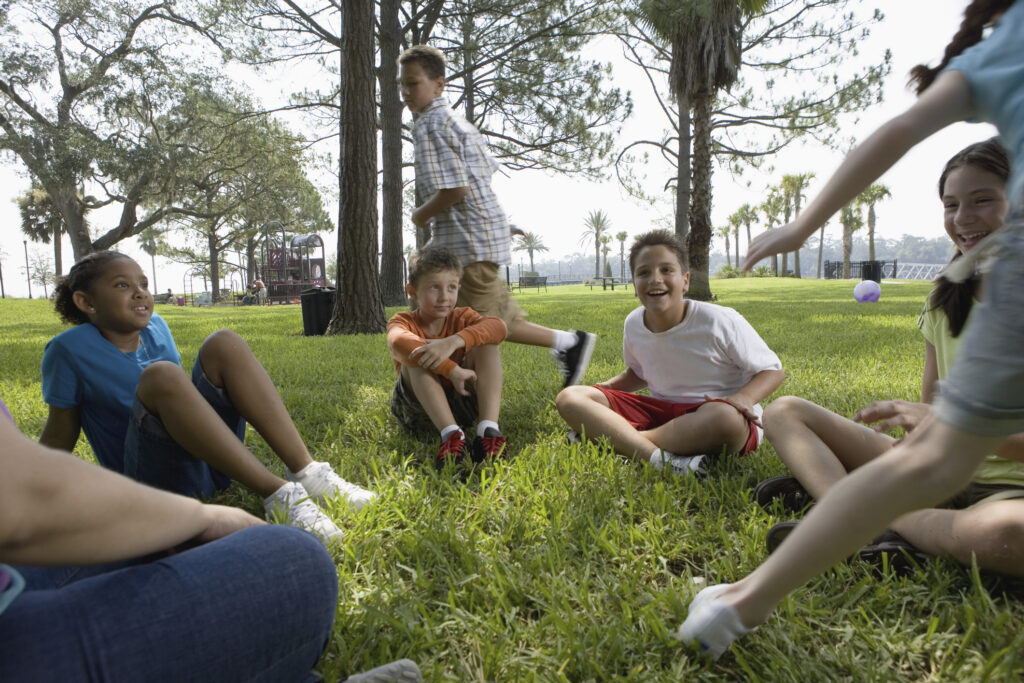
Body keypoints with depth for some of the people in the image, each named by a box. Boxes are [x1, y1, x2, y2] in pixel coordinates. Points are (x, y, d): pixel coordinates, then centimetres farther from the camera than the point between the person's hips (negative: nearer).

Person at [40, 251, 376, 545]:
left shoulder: (155, 327, 11)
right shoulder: (69, 350, -2)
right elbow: (59, 436, 3)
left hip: (213, 463, 5)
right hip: (155, 478, -4)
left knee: (224, 343, -14)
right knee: (159, 375, -31)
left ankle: (305, 471, -26)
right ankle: (277, 494, -39)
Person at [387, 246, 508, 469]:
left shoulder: (461, 317, -1)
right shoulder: (403, 321, -7)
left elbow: (498, 326, -24)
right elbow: (399, 343, -35)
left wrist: (453, 341, -41)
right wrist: (453, 370, -45)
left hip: (462, 403, 2)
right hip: (419, 412, -1)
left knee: (486, 344, -18)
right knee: (416, 357, -27)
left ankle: (488, 429, -35)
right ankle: (450, 433, -43)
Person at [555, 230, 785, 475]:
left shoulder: (721, 322, -13)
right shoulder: (633, 324, 0)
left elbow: (773, 370, -4)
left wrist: (743, 398, -26)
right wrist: (608, 386, -1)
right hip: (661, 412, 4)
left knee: (725, 416, -42)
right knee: (569, 398, -12)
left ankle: (614, 439, -23)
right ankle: (661, 459, -32)